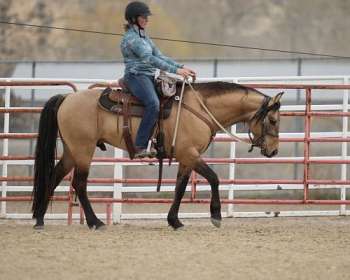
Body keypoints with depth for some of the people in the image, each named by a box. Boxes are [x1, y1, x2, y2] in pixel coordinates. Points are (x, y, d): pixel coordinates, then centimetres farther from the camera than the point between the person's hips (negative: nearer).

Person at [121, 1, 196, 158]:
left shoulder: (143, 36, 20)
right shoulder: (131, 38, -11)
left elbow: (159, 56, 17)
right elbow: (150, 59, -21)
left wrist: (181, 67, 4)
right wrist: (175, 70, -26)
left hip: (149, 77, 10)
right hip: (136, 76, -10)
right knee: (153, 103, -32)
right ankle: (140, 147, -35)